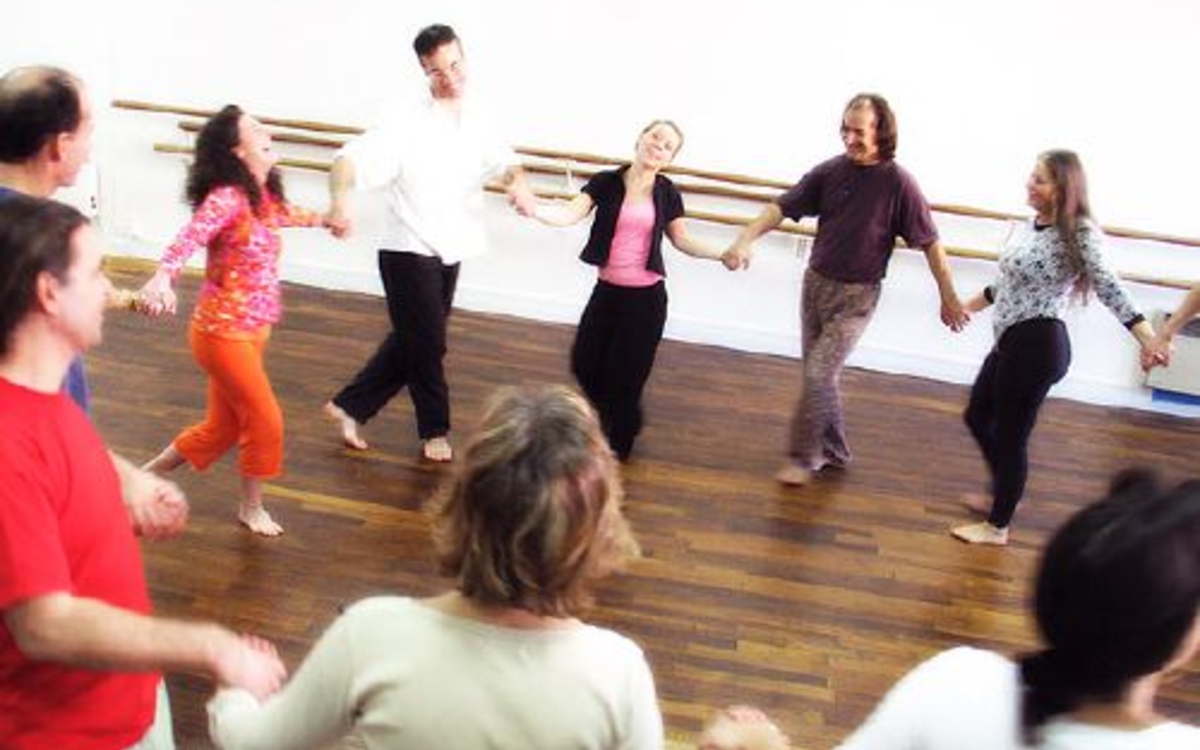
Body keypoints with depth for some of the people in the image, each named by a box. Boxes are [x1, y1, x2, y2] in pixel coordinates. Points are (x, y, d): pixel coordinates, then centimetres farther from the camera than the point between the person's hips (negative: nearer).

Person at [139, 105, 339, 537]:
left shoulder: (262, 197, 6)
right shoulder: (226, 198, -21)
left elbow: (282, 215, 31)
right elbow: (190, 237, -40)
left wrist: (323, 219, 47)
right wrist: (163, 277, -59)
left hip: (250, 331, 9)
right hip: (223, 332, -9)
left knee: (221, 428, 18)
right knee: (266, 421, 1)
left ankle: (144, 476, 35)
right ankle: (251, 508, 23)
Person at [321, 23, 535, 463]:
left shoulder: (477, 118, 3)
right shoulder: (408, 124, -19)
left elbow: (503, 161, 14)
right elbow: (350, 159, -28)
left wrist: (517, 183, -10)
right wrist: (340, 199, -50)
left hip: (449, 255, 7)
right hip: (409, 254, -7)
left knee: (411, 342, 17)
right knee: (427, 345, 6)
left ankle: (349, 406, 32)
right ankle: (435, 430, 28)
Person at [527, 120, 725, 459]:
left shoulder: (666, 193, -3)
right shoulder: (606, 182, -7)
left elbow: (682, 240, 8)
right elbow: (571, 215, -18)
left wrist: (722, 254, -3)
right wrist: (533, 209, -37)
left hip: (646, 296, -1)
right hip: (607, 290, 2)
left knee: (626, 373, 6)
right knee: (584, 364, 9)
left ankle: (616, 445, 27)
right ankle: (609, 418, 40)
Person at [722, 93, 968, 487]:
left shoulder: (898, 183, -15)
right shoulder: (830, 171, -5)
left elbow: (930, 243, -9)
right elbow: (782, 207, -5)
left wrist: (949, 298, -5)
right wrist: (745, 240, -20)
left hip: (856, 296, -5)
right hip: (816, 282, 5)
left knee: (818, 375, -9)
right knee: (821, 375, 14)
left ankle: (803, 456, 9)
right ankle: (833, 450, 32)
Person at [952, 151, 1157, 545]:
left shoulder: (1077, 234, -16)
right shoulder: (1029, 226, 8)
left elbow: (1108, 287, -24)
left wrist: (1147, 335, -36)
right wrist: (970, 305, 34)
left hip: (1038, 345, -9)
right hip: (1012, 342, 9)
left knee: (1010, 435, 2)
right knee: (978, 416, 21)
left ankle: (997, 526, 20)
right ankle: (1004, 494, 42)